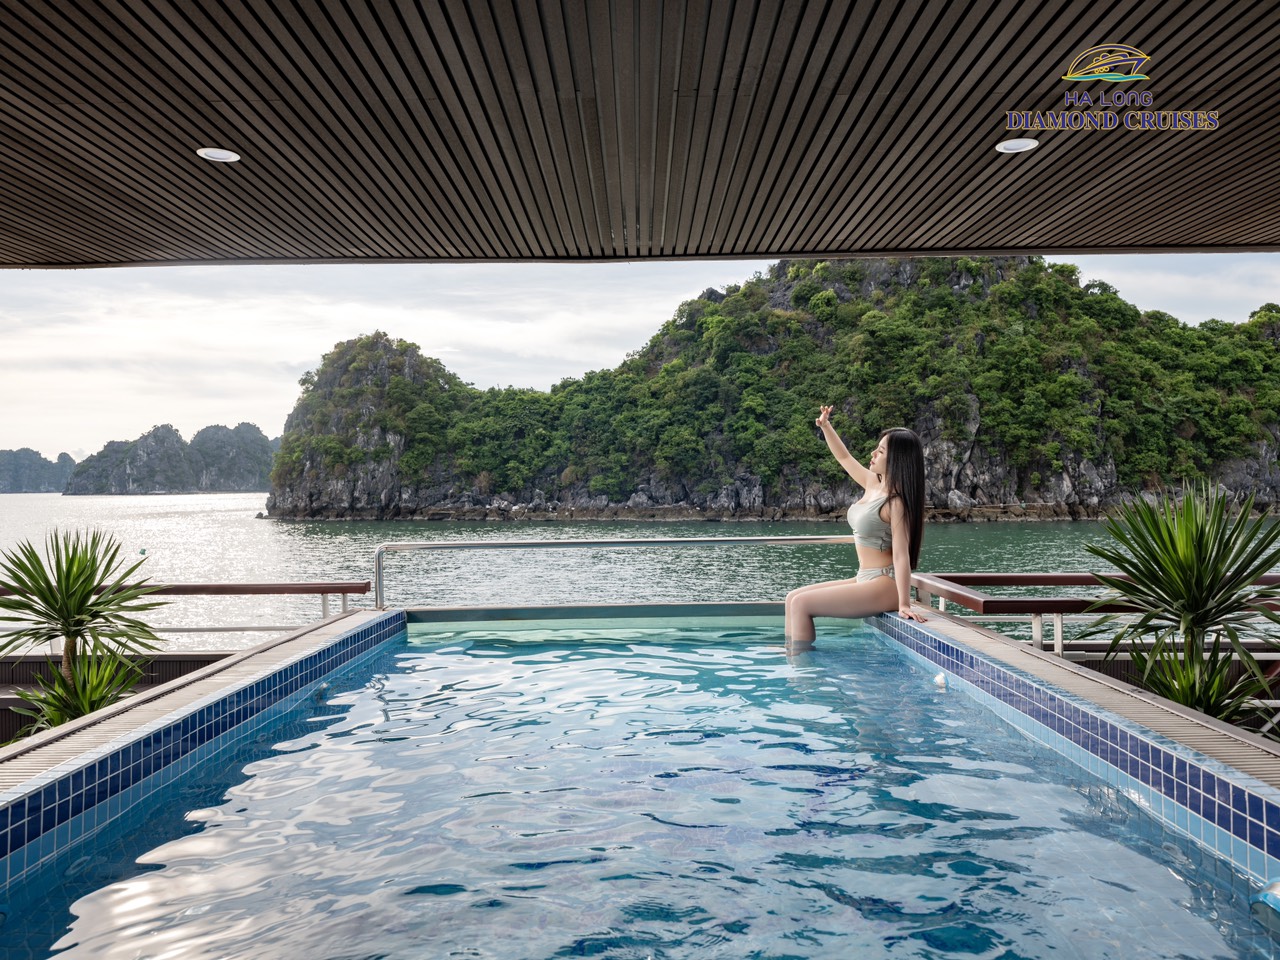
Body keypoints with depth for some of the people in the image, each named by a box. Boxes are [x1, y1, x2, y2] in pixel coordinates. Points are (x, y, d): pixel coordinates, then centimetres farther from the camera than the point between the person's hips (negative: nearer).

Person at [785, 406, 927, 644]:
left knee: (801, 603, -16)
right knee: (793, 597, 6)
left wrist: (904, 604, -27)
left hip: (884, 586, -9)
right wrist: (825, 426, 17)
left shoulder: (896, 502, -18)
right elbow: (844, 458, 23)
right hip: (864, 580, 9)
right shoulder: (873, 484, 6)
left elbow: (901, 555, -23)